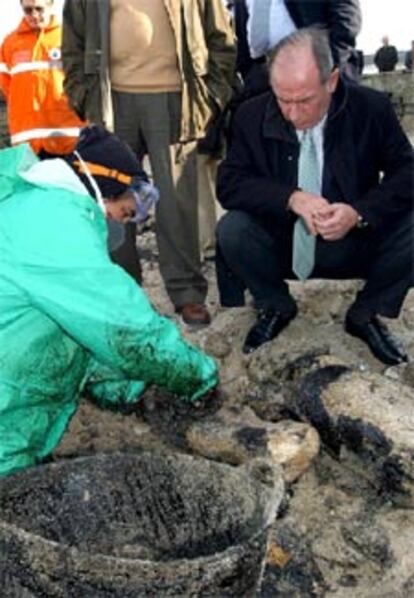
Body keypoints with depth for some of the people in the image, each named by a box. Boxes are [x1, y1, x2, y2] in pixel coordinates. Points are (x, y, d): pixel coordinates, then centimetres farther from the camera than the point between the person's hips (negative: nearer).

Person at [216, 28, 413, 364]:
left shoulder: (372, 109, -12)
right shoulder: (253, 116, -10)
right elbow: (229, 182, -11)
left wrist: (360, 212, -28)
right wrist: (291, 198, -28)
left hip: (353, 244, 0)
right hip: (281, 245, 1)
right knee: (231, 231, -28)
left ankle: (365, 315, 2)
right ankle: (277, 308, 3)